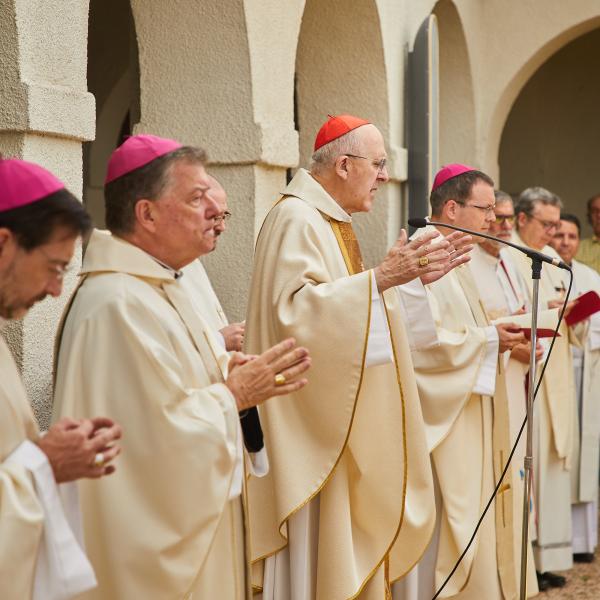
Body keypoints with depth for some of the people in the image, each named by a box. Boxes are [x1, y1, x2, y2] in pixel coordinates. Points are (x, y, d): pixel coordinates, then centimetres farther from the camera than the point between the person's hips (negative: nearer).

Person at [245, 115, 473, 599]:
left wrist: (414, 276, 13)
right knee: (317, 545, -6)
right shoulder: (296, 220, -14)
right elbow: (296, 306, -27)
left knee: (349, 536, 12)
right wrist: (381, 278, -30)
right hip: (315, 417, -10)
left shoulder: (333, 221, 16)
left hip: (347, 419, 10)